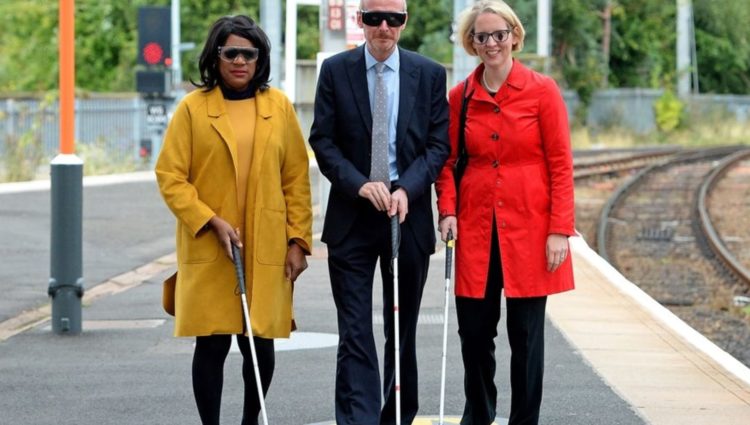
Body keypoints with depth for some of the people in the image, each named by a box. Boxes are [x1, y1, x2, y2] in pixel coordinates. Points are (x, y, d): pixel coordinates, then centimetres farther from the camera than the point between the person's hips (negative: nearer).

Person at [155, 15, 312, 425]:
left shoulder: (279, 106, 6)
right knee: (211, 344, 0)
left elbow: (297, 179, 8)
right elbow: (170, 177, -1)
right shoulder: (193, 107, 0)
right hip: (207, 251, -1)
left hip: (266, 250, 2)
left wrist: (298, 240, 3)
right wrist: (211, 221, -11)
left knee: (261, 343, 3)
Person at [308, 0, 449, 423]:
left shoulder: (429, 74, 3)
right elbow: (323, 142, -1)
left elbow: (439, 144, 1)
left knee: (403, 329, 11)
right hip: (352, 217, -1)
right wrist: (361, 185, -15)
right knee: (355, 331, -6)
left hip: (408, 215, 1)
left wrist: (407, 189, -14)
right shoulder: (335, 71, 1)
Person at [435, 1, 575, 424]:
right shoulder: (460, 96, 6)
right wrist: (447, 210, -3)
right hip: (476, 227, 3)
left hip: (528, 227, -3)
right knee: (474, 331, 7)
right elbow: (448, 161, 13)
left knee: (526, 335, 2)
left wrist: (560, 230, -10)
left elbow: (561, 164, -4)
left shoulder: (542, 90, -4)